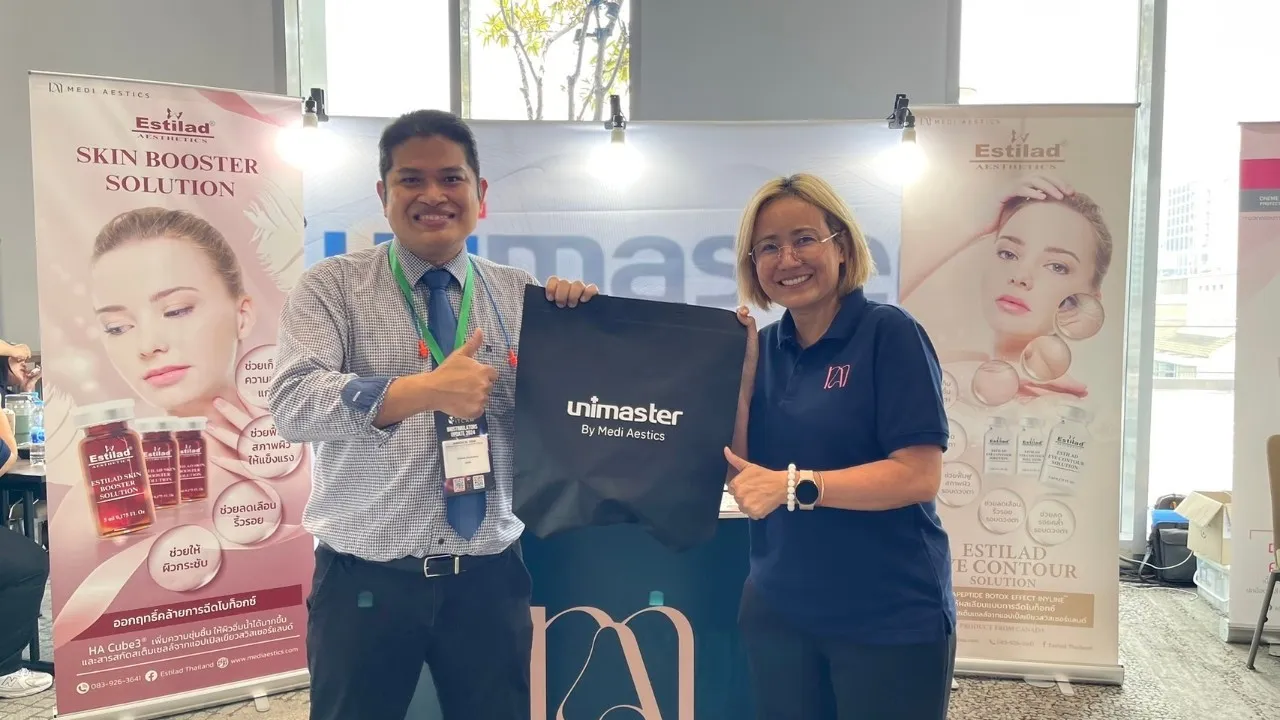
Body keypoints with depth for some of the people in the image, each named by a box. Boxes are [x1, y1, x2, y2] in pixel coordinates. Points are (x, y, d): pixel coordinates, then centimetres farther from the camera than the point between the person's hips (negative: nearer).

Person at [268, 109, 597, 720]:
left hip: (490, 576, 2)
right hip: (366, 579, -2)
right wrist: (427, 389, -28)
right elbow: (294, 405, -18)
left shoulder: (521, 295, 3)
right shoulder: (332, 287, -3)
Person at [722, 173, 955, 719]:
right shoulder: (763, 348, 5)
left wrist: (794, 486, -25)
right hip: (778, 611, 5)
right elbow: (741, 473, 1)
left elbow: (921, 475, -18)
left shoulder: (889, 333, -12)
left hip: (890, 619, -5)